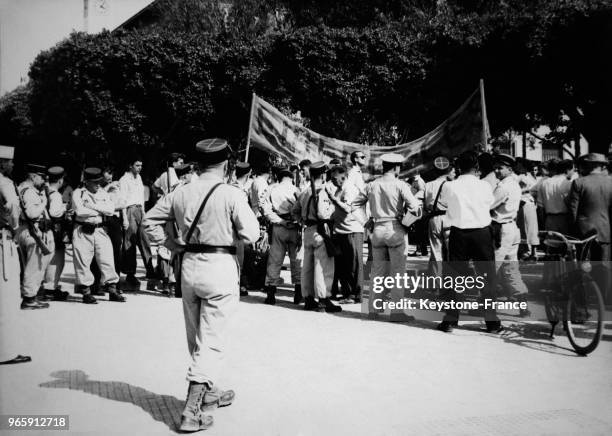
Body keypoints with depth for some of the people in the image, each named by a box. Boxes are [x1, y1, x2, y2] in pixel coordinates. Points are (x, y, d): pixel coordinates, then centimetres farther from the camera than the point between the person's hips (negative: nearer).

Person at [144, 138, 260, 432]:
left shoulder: (180, 194, 3)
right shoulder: (231, 195, -11)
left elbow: (149, 221, 9)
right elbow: (251, 235, -15)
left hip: (190, 265, 5)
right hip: (220, 266, -5)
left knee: (195, 337, 19)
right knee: (210, 340, 1)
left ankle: (209, 391, 36)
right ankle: (192, 410, -3)